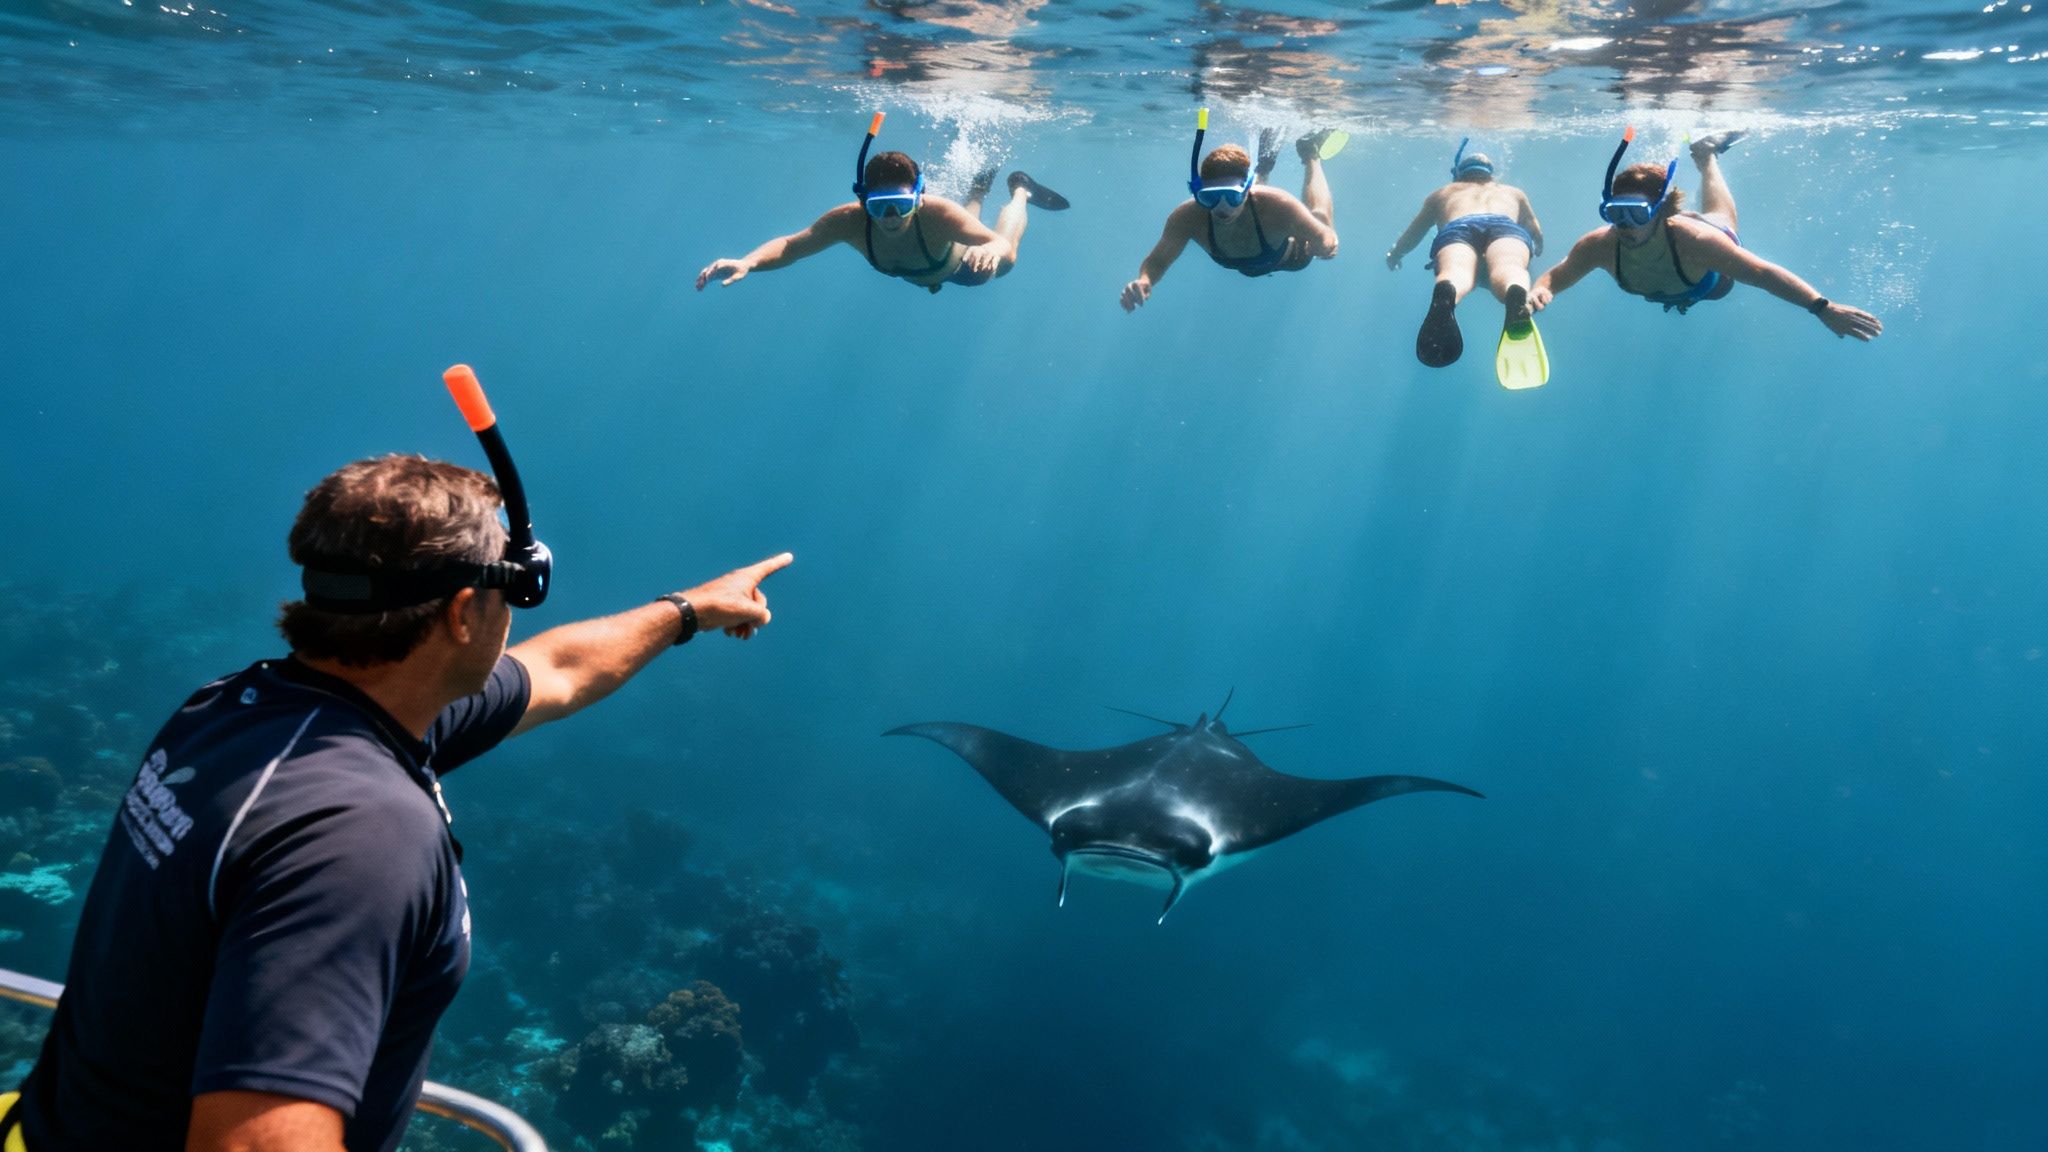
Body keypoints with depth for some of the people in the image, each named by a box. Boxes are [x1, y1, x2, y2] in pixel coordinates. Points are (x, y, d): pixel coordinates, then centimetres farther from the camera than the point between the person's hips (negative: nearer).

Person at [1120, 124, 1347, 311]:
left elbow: (1327, 242, -31)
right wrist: (1144, 281, -49)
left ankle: (1311, 157, 40)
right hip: (1244, 266, 2)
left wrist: (1323, 246, -48)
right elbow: (1157, 261, -32)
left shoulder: (1279, 206, -46)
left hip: (1290, 257, -2)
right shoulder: (1187, 218, -42)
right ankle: (1264, 166, 49)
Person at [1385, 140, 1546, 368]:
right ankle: (1517, 296, -69)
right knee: (1508, 267, -32)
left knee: (1457, 271, -32)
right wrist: (1536, 250, 78)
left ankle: (1445, 294, -70)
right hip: (1505, 225, 0)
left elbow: (1409, 239, 50)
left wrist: (1394, 254, 71)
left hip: (1457, 228, 0)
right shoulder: (1513, 192, 45)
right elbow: (1538, 239, 56)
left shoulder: (1441, 194, 42)